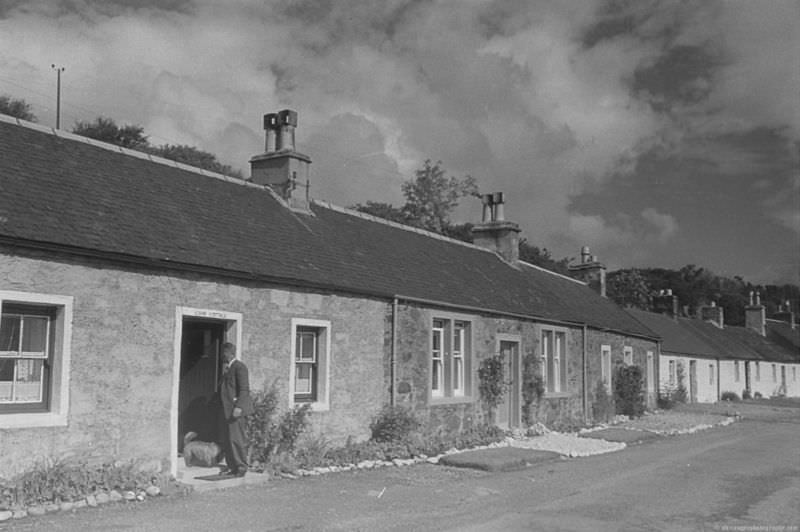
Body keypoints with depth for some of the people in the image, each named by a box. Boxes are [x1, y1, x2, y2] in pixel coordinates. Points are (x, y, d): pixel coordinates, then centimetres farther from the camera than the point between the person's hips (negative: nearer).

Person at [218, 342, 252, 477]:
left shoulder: (239, 367, -9)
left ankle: (241, 467, 3)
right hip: (225, 410, 9)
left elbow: (244, 389, -16)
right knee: (226, 440, 10)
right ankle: (232, 467, 17)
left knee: (236, 439, -6)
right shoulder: (225, 367, 18)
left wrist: (239, 407, -22)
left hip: (236, 409, -9)